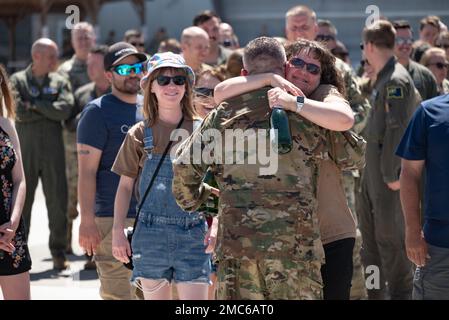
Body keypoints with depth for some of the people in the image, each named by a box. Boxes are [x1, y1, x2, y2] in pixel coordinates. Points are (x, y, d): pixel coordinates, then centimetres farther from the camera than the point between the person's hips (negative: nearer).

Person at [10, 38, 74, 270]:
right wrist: (49, 110, -7)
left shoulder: (60, 82, 8)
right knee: (21, 202, 2)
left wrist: (35, 105, -10)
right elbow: (20, 112, -13)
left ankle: (59, 253, 10)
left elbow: (65, 110, -10)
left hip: (53, 152, 2)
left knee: (58, 203, 1)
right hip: (25, 149, -2)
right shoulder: (17, 81, 2)